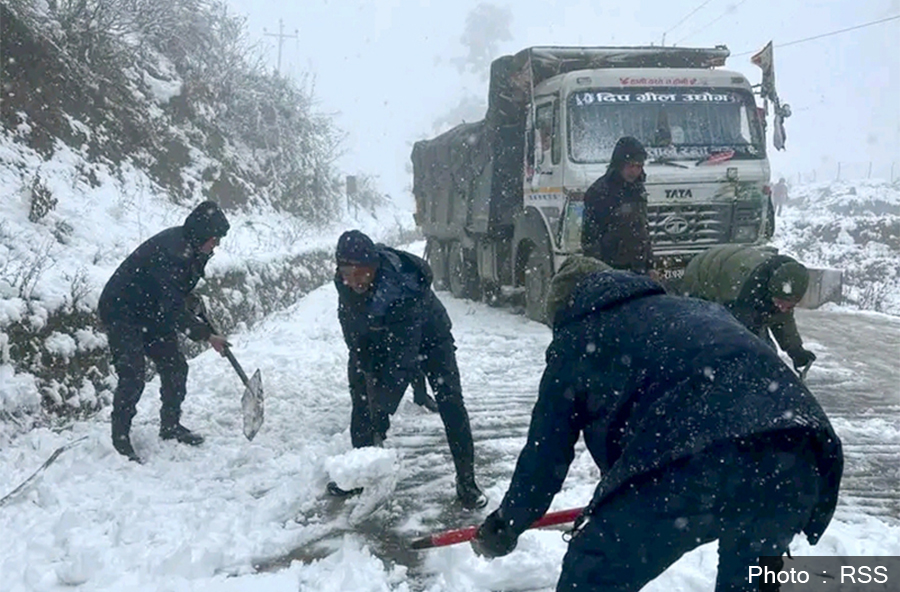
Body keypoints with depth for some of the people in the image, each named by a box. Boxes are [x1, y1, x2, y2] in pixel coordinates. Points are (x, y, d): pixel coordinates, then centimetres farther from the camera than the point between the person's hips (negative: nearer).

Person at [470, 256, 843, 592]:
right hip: (799, 458, 7)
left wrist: (505, 527, 40)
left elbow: (546, 452, 22)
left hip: (699, 463, -6)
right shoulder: (694, 309, 35)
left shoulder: (576, 341, 19)